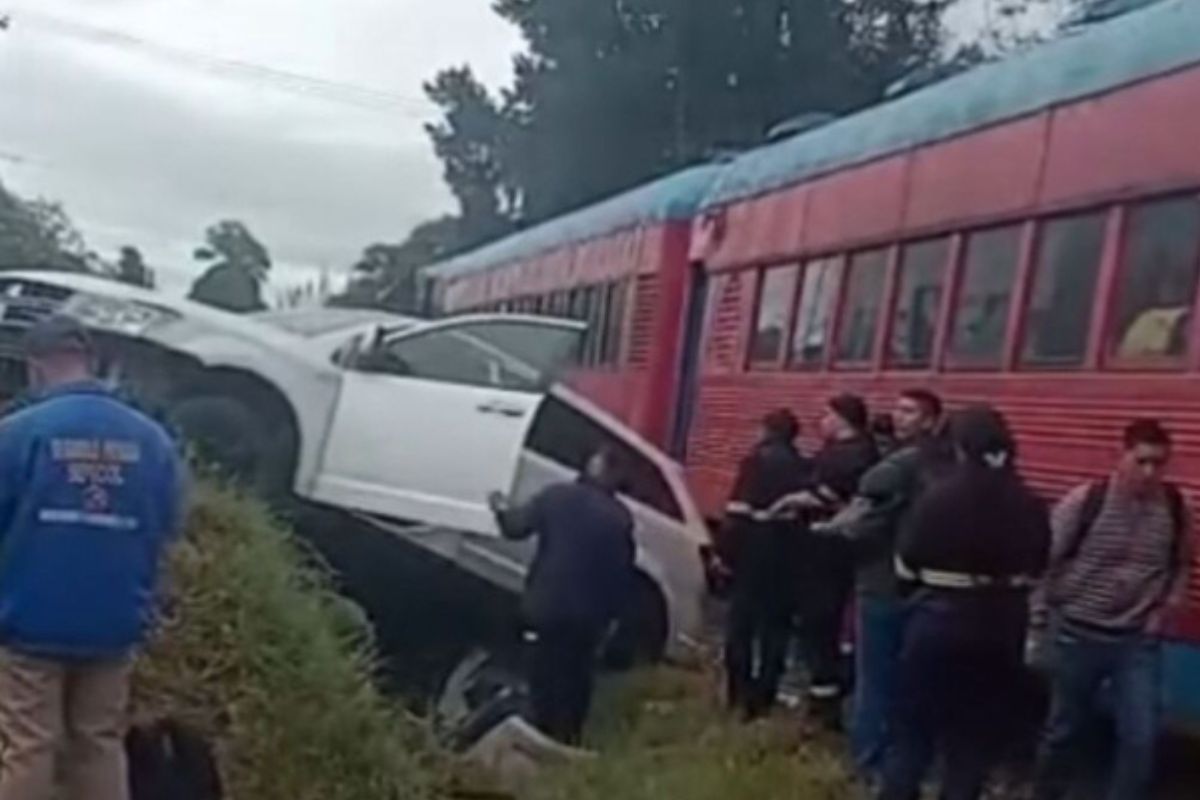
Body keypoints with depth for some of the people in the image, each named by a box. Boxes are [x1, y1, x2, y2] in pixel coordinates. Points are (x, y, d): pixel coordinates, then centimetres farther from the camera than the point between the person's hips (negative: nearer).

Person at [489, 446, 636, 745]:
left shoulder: (557, 496, -6)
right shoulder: (621, 517, 0)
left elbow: (516, 526, 0)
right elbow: (623, 572, 2)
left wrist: (501, 508, 20)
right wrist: (610, 612, 14)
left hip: (546, 605, -1)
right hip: (589, 613, 2)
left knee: (545, 673, 10)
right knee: (576, 676, 14)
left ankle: (545, 736, 12)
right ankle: (569, 738, 18)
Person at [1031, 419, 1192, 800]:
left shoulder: (1176, 507, -4)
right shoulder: (1085, 500, -14)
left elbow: (1182, 564, 14)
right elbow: (1047, 559, -7)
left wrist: (1166, 607, 3)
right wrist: (1058, 608, -4)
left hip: (1139, 640, 2)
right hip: (1079, 634, -2)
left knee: (1142, 737, -4)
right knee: (1065, 729, 13)